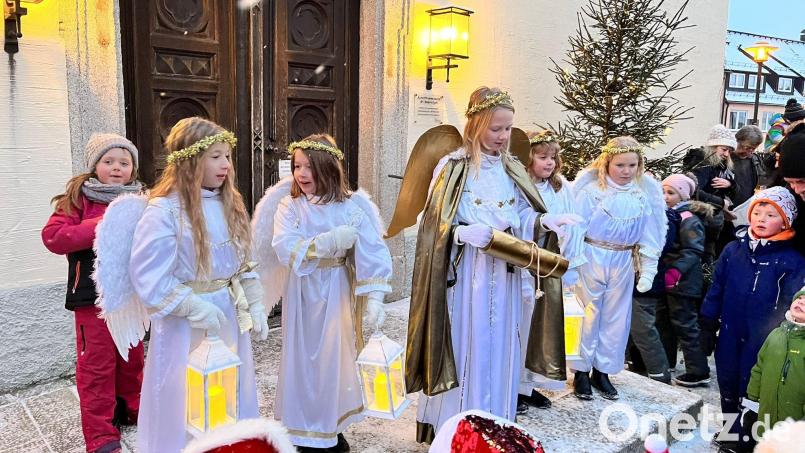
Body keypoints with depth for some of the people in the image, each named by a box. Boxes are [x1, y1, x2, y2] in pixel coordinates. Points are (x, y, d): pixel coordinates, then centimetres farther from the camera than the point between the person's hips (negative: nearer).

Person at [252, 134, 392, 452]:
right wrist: (330, 242, -26)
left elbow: (371, 255, -11)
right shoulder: (288, 206, -5)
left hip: (337, 293, 0)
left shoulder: (352, 207, -8)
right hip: (302, 293, 0)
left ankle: (331, 427, 31)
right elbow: (284, 249, -19)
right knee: (303, 358, 8)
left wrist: (373, 299, -18)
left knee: (335, 357, 11)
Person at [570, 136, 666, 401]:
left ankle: (602, 371, 28)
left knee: (615, 317, 12)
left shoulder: (648, 189, -3)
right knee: (587, 314, 6)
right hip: (591, 258, -3)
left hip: (624, 261, 4)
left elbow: (651, 235, 2)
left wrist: (648, 271, 1)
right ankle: (582, 371, 21)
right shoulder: (591, 186, -13)